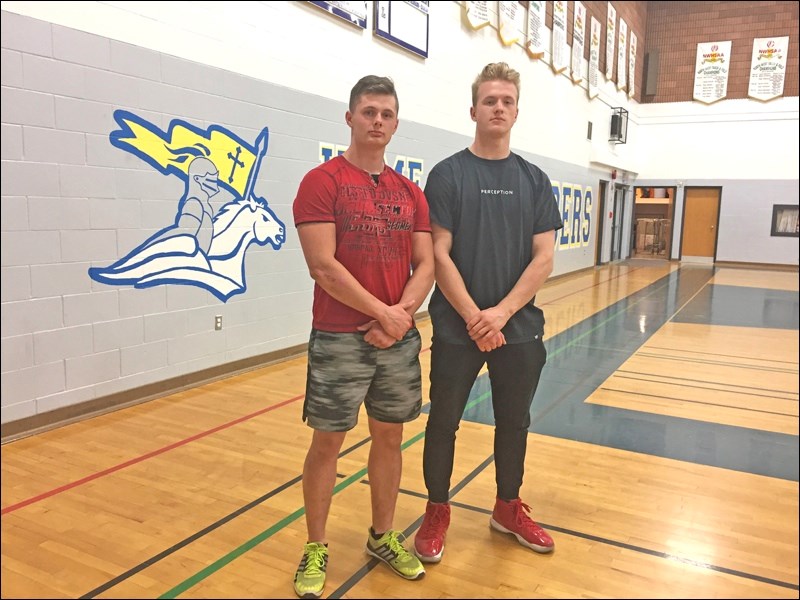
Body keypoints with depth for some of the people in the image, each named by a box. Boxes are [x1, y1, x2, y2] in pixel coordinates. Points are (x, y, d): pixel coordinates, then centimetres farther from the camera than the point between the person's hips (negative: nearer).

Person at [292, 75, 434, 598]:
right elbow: (323, 266, -15)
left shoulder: (411, 192, 10)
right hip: (339, 338, -5)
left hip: (401, 338, 5)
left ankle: (383, 537, 33)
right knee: (327, 442, 5)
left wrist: (402, 314, -11)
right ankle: (316, 549, 24)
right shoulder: (322, 182, -6)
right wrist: (382, 314, -14)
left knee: (390, 438, 14)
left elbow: (425, 265, 6)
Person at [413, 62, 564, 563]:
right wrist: (473, 317, -16)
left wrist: (501, 313, -12)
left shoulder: (535, 180, 6)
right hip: (457, 328, -3)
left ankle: (509, 508, 34)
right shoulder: (448, 174, -3)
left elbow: (543, 259, 0)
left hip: (520, 328, 3)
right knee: (444, 422, 7)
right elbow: (438, 256, -8)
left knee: (514, 421, 14)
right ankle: (438, 512, 27)